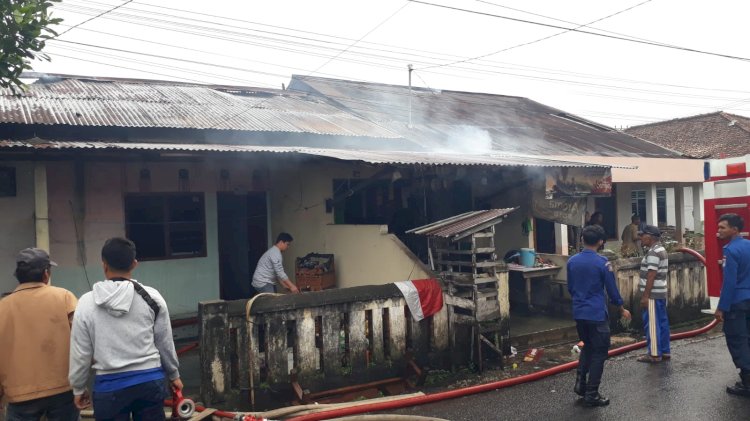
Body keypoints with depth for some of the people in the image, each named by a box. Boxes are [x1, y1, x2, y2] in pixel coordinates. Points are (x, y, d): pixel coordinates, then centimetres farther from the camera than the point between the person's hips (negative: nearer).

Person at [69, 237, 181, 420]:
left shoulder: (87, 303, -6)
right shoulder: (152, 297, -4)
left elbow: (80, 352, -1)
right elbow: (165, 342, 4)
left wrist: (78, 388, 14)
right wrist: (174, 374, 19)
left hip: (110, 386, -1)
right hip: (150, 381, 1)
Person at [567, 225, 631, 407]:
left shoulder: (572, 261, 2)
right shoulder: (602, 262, -13)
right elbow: (612, 289, -6)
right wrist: (622, 309, 10)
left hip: (579, 313, 5)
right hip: (597, 314, -5)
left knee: (587, 346, 24)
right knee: (599, 353, 5)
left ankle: (580, 383, 18)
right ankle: (591, 395, 7)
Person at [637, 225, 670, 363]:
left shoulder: (653, 252, -17)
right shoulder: (661, 249, 15)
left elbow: (651, 276, -22)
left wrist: (645, 296, -20)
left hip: (653, 294, -10)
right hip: (660, 293, 10)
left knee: (652, 324, -5)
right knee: (662, 322, 13)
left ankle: (654, 354, 0)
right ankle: (665, 352, 19)